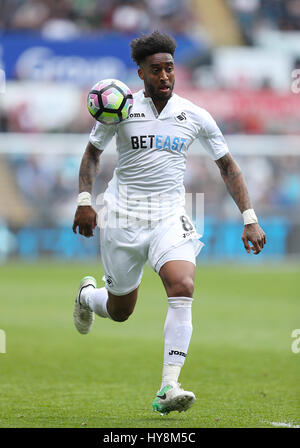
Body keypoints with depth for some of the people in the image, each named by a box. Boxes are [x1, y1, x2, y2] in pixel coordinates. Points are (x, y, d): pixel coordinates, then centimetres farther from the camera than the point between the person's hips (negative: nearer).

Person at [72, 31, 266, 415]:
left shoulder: (195, 117, 0)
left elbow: (227, 166, 8)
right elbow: (92, 152, 10)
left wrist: (249, 219, 1)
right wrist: (84, 200, -4)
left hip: (170, 217, 1)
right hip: (122, 216, 0)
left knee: (182, 288, -26)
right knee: (120, 311, 8)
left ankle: (168, 389, -26)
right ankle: (88, 294, 48)